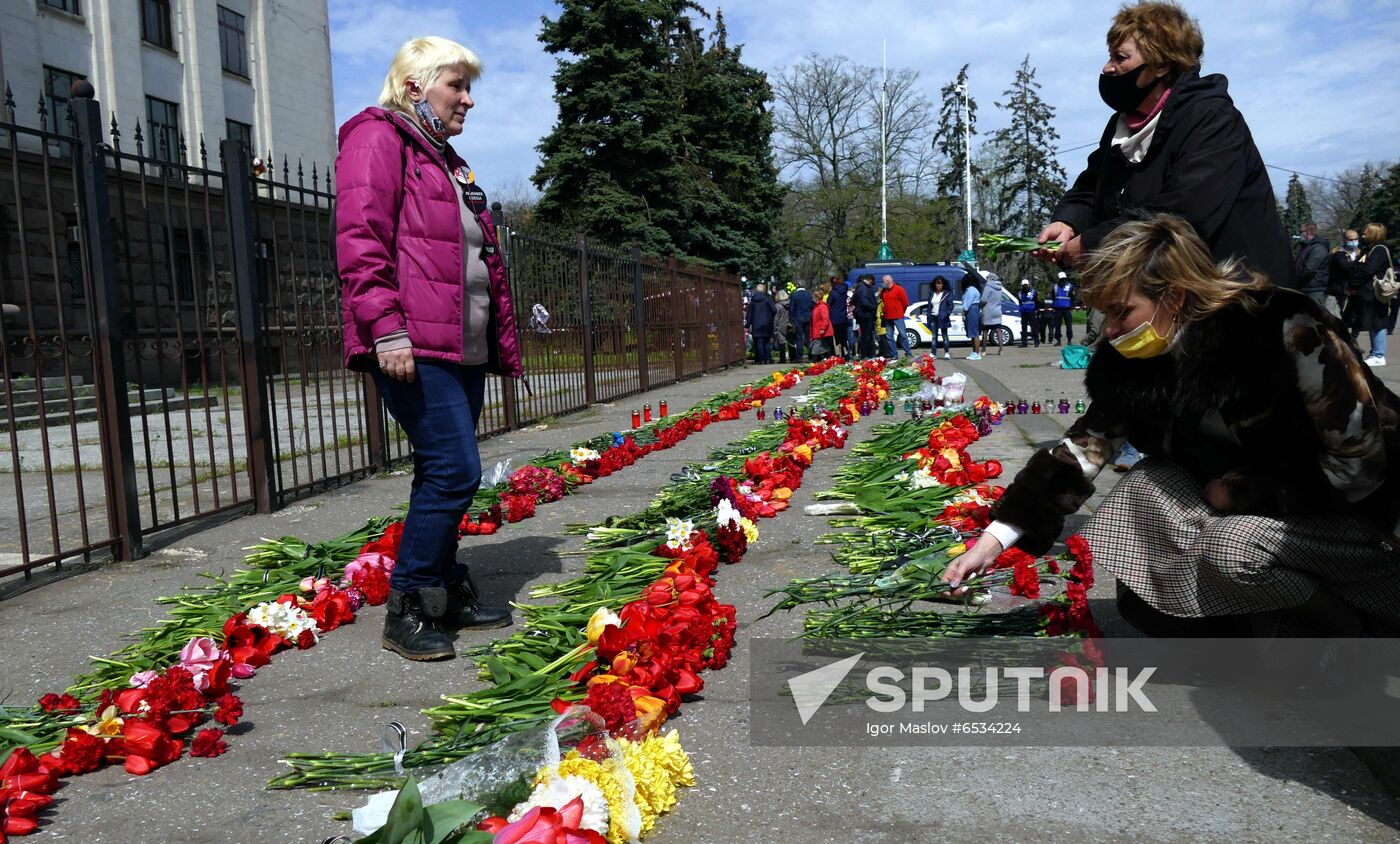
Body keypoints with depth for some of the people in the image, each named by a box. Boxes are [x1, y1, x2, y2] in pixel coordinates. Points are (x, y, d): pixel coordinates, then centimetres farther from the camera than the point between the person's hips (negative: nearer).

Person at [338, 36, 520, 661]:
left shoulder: (449, 162, 26)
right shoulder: (377, 137, -1)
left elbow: (486, 262, 27)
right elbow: (361, 240, -14)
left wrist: (504, 342, 22)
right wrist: (387, 329, -23)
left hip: (465, 349, 9)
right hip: (414, 347, -9)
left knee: (447, 473, 12)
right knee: (455, 469, -13)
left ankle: (445, 593, 23)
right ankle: (406, 610, -1)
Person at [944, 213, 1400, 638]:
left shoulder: (1286, 331, -25)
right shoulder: (1131, 359, -8)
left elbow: (1359, 465, -20)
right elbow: (1081, 449, -8)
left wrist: (1239, 490, -16)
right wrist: (993, 540, -13)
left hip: (1355, 510, -5)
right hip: (1245, 503, 6)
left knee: (1233, 548, -31)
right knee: (1145, 488, -17)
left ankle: (1353, 631, -2)